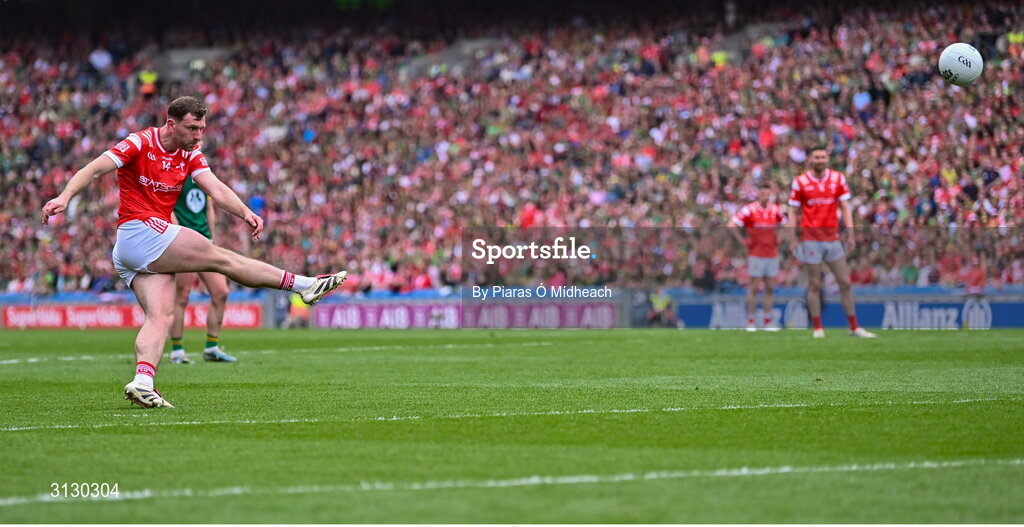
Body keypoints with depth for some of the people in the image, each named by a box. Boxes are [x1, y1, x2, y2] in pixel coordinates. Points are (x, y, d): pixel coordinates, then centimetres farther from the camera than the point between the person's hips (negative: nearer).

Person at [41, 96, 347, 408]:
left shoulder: (191, 155, 12)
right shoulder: (140, 144, -7)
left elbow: (216, 189, -2)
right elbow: (94, 169, -13)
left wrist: (245, 212, -21)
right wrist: (65, 197, -29)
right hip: (140, 230, -8)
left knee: (161, 316, -10)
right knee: (222, 258, -6)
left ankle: (142, 383, -25)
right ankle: (304, 284, 0)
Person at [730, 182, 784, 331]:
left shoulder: (775, 210, 6)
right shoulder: (749, 210, -8)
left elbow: (784, 224, 25)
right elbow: (732, 225, -12)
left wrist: (778, 239, 13)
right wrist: (743, 241, -11)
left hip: (772, 254, 5)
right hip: (756, 255, -5)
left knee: (770, 288, 5)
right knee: (754, 288, -3)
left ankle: (767, 321, 11)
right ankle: (751, 321, 4)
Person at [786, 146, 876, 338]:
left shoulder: (838, 178, 5)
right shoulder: (800, 182, -1)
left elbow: (845, 208, 6)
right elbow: (793, 212, 2)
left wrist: (850, 235, -1)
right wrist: (792, 240, -4)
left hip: (833, 238, 3)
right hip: (811, 240, -3)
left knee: (845, 282, 3)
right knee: (814, 284, -1)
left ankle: (854, 327, 9)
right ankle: (818, 329, 6)